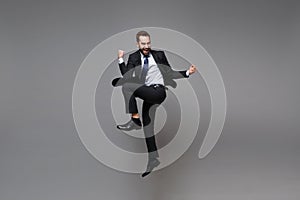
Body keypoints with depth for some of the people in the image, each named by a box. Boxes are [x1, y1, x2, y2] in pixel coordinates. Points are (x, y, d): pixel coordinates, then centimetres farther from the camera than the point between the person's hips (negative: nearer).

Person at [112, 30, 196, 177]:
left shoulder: (159, 55, 10)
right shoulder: (134, 58, 12)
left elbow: (169, 73, 13)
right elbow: (126, 75, 0)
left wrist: (187, 72, 3)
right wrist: (121, 60, -9)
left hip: (158, 91, -4)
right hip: (147, 94, 4)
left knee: (127, 86, -24)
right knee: (148, 125, 6)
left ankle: (135, 120, -19)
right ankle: (153, 159, 16)